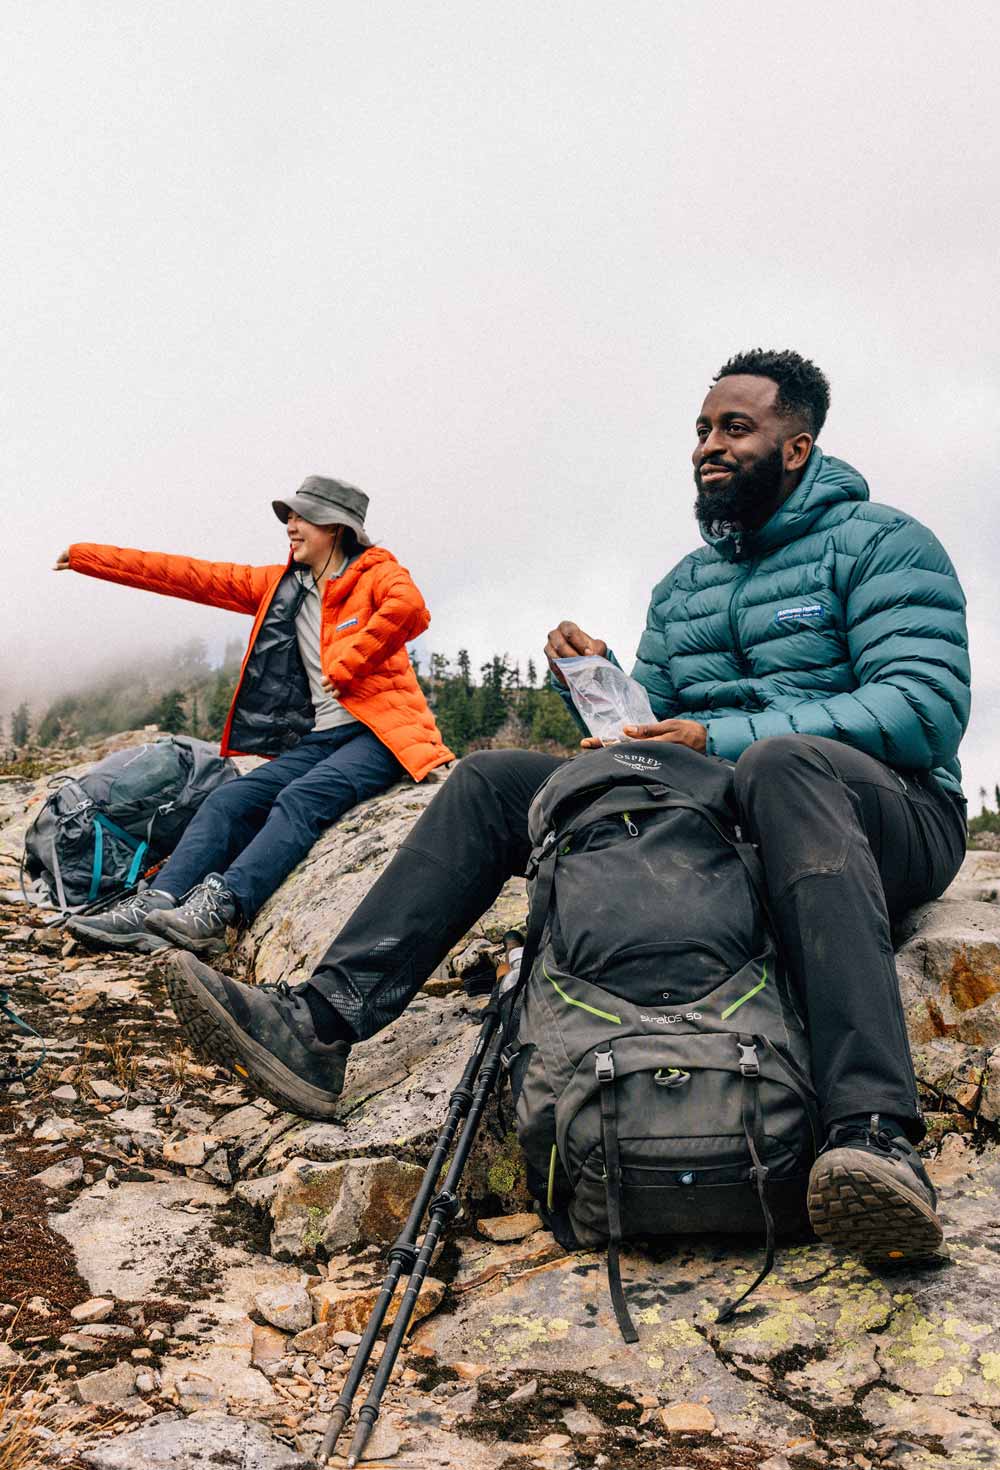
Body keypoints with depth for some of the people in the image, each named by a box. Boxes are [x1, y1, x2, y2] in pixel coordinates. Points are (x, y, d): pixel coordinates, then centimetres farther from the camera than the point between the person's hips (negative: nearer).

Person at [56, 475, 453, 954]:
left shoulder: (377, 574, -1)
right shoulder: (279, 584, 17)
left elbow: (409, 607, -25)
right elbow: (190, 577, 17)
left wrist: (346, 665, -20)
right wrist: (87, 557, 18)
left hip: (377, 733, -7)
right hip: (316, 737, 7)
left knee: (301, 799, -31)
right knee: (229, 800, -13)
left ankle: (217, 909, -45)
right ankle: (155, 907, -26)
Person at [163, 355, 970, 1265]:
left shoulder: (882, 543, 1)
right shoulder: (682, 585, 22)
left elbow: (929, 708, -14)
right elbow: (646, 728, 22)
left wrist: (720, 738, -19)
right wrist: (596, 680, -1)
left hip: (890, 816, -6)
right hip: (708, 814, 6)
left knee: (783, 763, -42)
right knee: (492, 780, -5)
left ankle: (875, 1135, -55)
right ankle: (322, 1027, -19)